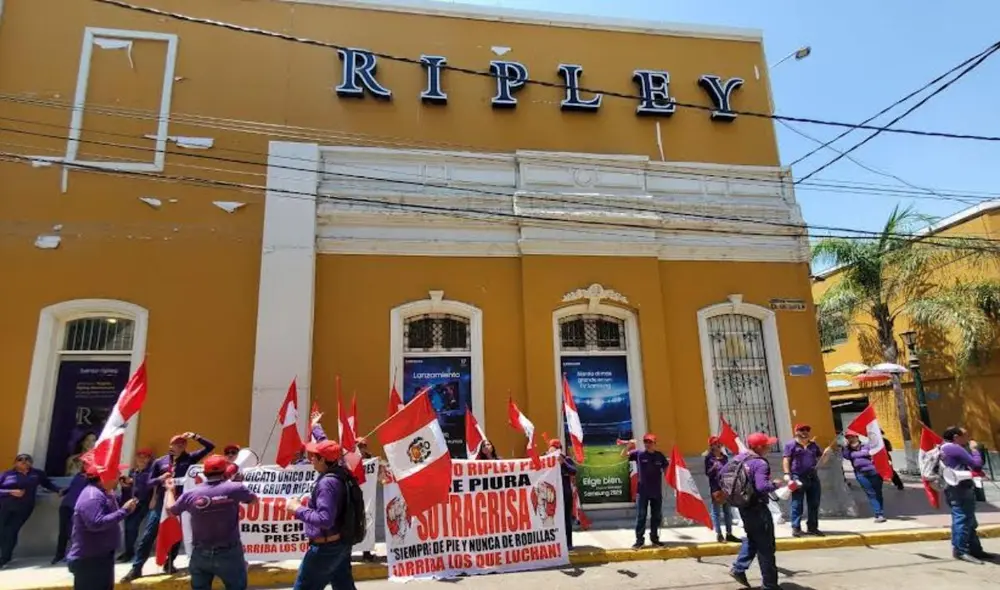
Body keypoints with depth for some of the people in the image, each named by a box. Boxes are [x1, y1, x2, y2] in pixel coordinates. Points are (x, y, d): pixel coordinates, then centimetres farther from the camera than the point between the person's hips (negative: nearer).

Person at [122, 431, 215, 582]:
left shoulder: (190, 459, 0)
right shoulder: (160, 461, 4)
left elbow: (210, 447, -5)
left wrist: (195, 437, -14)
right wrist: (160, 478, -13)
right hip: (161, 504, 1)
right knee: (147, 536, 2)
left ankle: (169, 565, 25)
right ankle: (136, 568, 12)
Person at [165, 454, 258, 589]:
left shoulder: (191, 494, -6)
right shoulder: (234, 488, -11)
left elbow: (169, 508, 13)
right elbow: (254, 499, 8)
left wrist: (170, 489, 32)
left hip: (200, 555, 3)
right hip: (230, 553, -2)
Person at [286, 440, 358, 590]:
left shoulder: (327, 483, -24)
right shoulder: (342, 474, 2)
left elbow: (325, 519, -30)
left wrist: (298, 509, -20)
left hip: (326, 548, -9)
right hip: (340, 544, 9)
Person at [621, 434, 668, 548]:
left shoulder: (660, 456, 2)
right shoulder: (639, 454, -3)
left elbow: (666, 470, 8)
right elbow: (623, 455, -6)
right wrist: (629, 445, -23)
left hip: (657, 491, 2)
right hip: (643, 491, -2)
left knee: (656, 516, 11)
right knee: (641, 516, -1)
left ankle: (655, 539, 24)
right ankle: (639, 540, 6)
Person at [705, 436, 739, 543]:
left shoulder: (725, 457, 10)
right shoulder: (709, 457, -5)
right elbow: (707, 473, -9)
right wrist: (713, 467, -26)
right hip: (715, 487, -6)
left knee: (728, 511, 10)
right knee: (716, 511, 0)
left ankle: (729, 534, 17)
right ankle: (719, 535, 5)